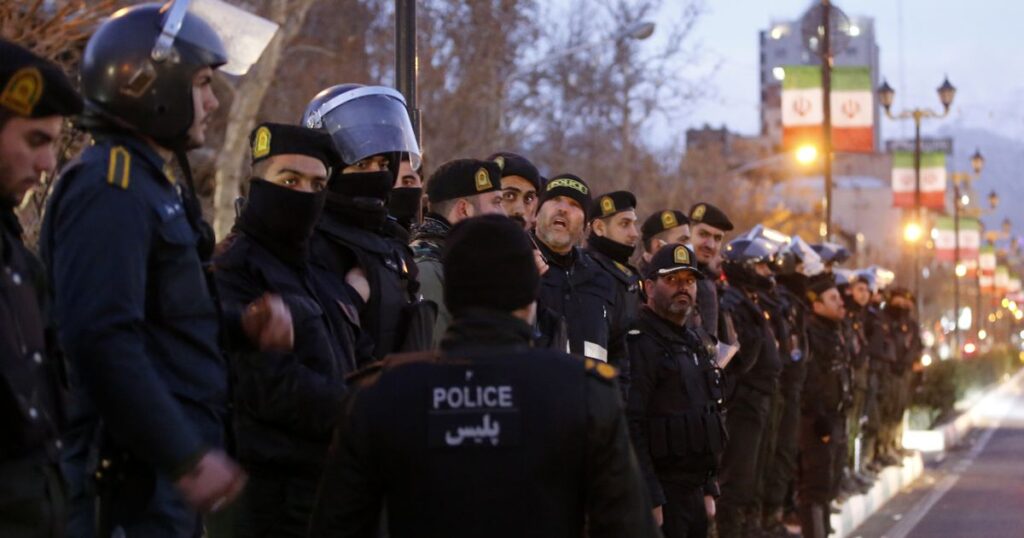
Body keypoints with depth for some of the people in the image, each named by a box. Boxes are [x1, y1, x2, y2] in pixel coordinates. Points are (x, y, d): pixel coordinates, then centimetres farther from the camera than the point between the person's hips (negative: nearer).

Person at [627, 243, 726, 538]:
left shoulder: (694, 345, 18)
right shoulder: (640, 344, -12)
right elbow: (631, 428, -19)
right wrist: (650, 500, -22)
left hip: (693, 492, 9)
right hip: (662, 498, -9)